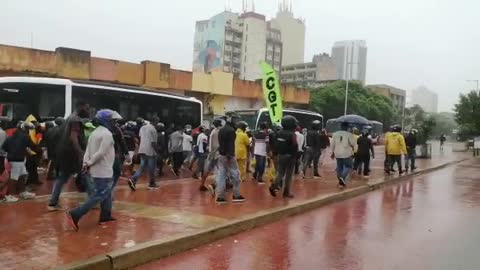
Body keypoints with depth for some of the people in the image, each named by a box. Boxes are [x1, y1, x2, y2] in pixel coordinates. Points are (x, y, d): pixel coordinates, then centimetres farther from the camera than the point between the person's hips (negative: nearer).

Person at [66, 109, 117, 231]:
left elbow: (88, 150, 7)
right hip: (103, 172, -10)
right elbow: (101, 153, -23)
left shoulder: (95, 132, 13)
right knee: (98, 196, -5)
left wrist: (85, 163, -2)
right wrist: (89, 163, -12)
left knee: (107, 193, 20)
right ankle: (75, 214, -10)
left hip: (95, 170, 10)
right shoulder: (107, 134, -16)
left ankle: (105, 216, 26)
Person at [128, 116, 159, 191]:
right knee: (151, 168, 6)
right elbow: (153, 143, -16)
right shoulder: (153, 129, -13)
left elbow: (140, 138, 17)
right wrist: (158, 151, -8)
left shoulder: (143, 127, 12)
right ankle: (152, 184, 17)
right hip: (150, 151, -7)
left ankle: (133, 180, -9)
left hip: (142, 150, 7)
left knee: (142, 167, 9)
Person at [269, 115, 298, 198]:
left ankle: (274, 186, -7)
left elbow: (276, 145, 8)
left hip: (281, 155, 6)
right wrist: (295, 155, -4)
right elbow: (295, 147, -18)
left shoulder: (279, 133, 2)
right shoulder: (292, 134, -18)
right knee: (288, 175, 4)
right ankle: (286, 192, 8)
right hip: (290, 156, -5)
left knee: (280, 173, 14)